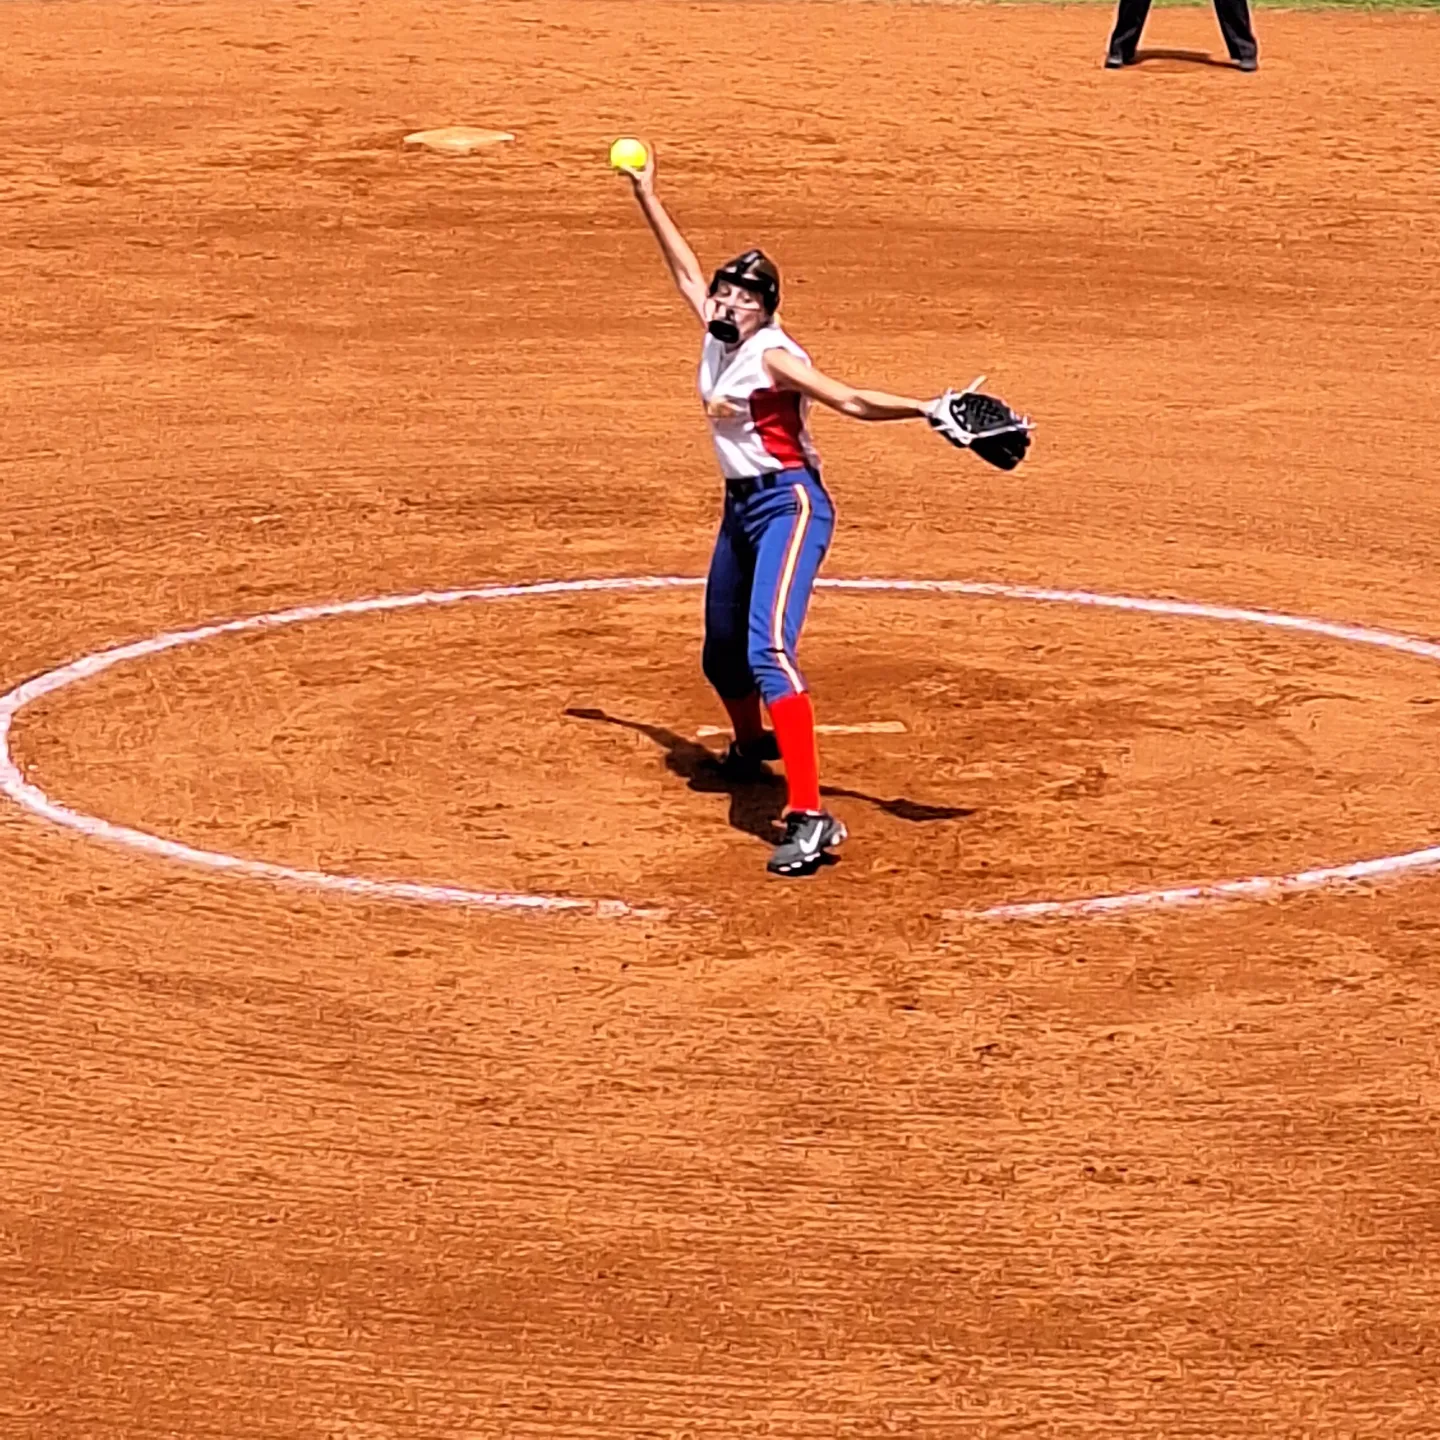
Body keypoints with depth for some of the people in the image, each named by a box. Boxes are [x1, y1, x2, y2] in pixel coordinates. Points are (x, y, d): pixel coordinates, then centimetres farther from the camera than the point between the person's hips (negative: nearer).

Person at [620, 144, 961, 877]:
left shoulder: (773, 356, -16)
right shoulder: (716, 337, 6)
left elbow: (850, 400, -25)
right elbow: (685, 268, 22)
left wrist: (928, 407, -39)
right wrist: (645, 196, 30)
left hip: (788, 503, -9)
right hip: (739, 508, 9)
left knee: (768, 649, -27)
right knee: (721, 653, 23)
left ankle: (810, 818, -34)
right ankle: (751, 745, 57)